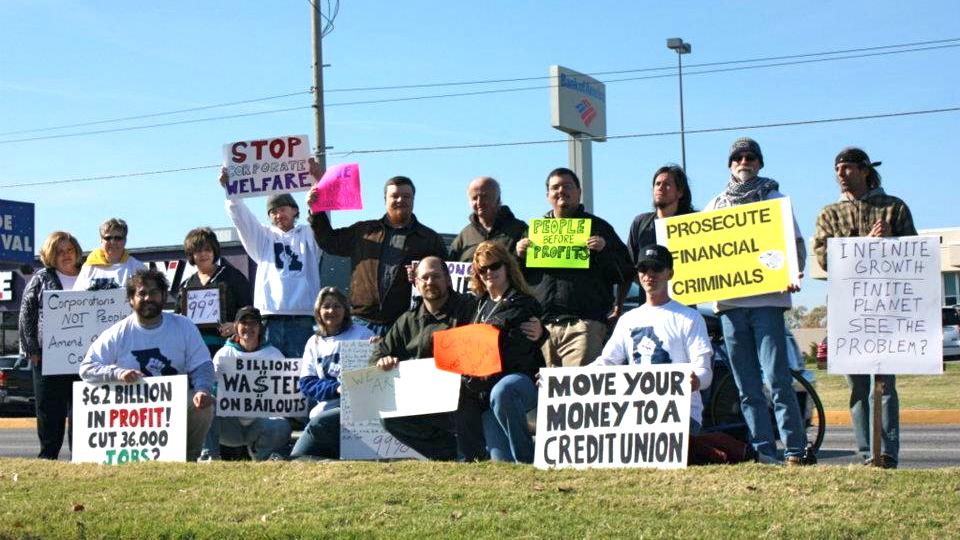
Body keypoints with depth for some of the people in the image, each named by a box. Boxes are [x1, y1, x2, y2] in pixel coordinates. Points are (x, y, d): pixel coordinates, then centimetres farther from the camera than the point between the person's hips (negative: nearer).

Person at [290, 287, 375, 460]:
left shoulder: (362, 335, 3)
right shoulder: (314, 342, 14)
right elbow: (306, 384, 6)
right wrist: (336, 388, -11)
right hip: (324, 409, 5)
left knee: (318, 423, -31)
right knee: (297, 458, -11)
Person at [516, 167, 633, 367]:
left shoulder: (598, 227, 14)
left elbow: (624, 272, 8)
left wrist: (604, 251, -9)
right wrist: (519, 255, 4)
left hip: (583, 323, -3)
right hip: (540, 325, 3)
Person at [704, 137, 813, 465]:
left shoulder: (774, 199, 10)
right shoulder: (715, 206, 19)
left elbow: (796, 243, 4)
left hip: (767, 299, -4)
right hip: (729, 302, 4)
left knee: (777, 378, -11)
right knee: (746, 387, 3)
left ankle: (796, 449, -8)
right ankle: (763, 451, 7)